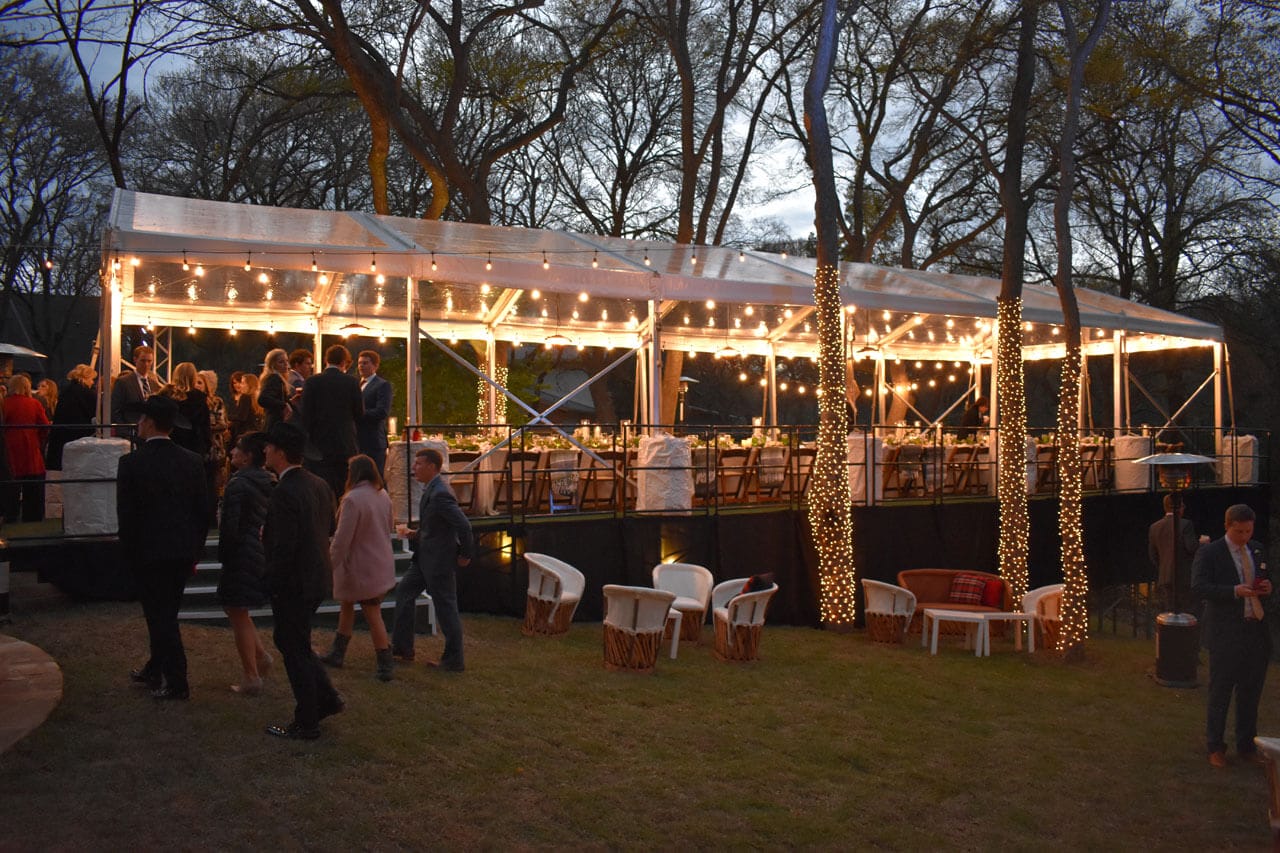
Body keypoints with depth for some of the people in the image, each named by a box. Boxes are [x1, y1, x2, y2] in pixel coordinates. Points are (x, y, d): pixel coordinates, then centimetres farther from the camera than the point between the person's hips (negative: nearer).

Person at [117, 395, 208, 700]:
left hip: (149, 552, -5)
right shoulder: (193, 461, 0)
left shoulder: (131, 463, -11)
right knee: (166, 614, 18)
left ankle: (176, 683, 6)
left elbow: (126, 514, -8)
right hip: (183, 551, 5)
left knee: (160, 617, 3)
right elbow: (202, 511, 4)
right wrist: (195, 552, 12)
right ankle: (155, 671, 33)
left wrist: (129, 551, 4)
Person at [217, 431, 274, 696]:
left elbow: (230, 525, -18)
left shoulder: (238, 484, -17)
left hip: (242, 555, -8)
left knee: (238, 614, 4)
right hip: (265, 553, 8)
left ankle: (251, 678, 9)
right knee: (237, 610, 23)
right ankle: (261, 656, 17)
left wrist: (223, 554, -6)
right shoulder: (270, 483, 6)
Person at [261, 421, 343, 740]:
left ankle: (306, 723, 14)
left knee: (295, 649, 4)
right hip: (318, 577, 9)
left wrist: (271, 585, -11)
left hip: (293, 584, -9)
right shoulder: (319, 485, 6)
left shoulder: (284, 493, -22)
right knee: (295, 643, 23)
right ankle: (326, 699, 25)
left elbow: (284, 548, -24)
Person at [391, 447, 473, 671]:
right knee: (404, 592, 19)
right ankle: (402, 647, 29)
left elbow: (464, 525, -28)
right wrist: (412, 533, 10)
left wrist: (465, 555, -18)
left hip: (440, 560, -11)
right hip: (425, 558, 11)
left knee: (445, 607, 0)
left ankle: (453, 660, 12)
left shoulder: (440, 494, -24)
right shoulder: (431, 490, 8)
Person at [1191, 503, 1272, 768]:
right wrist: (1235, 591, -27)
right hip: (1226, 634, -5)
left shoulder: (1257, 550, 12)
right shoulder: (1209, 553, -7)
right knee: (1220, 693, 4)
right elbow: (1199, 586, -16)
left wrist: (1267, 588, -3)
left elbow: (1264, 580, 21)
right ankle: (1215, 748, 17)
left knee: (1251, 692, 14)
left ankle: (1247, 746, 28)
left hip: (1257, 631, 6)